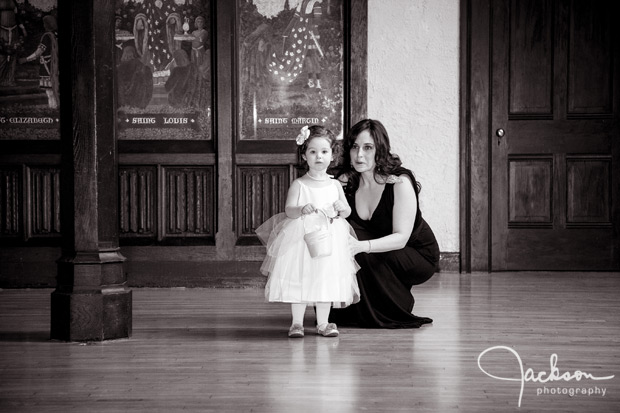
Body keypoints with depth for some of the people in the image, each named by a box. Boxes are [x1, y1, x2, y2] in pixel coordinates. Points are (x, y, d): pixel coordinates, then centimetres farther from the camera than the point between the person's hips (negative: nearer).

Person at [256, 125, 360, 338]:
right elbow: (288, 210, -10)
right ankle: (297, 323, 10)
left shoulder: (335, 185, 6)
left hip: (329, 238, 3)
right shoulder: (299, 185, -4)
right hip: (301, 237, -3)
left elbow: (347, 211, 11)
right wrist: (301, 210, -30)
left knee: (326, 280, 5)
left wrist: (342, 208, -12)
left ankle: (323, 323, 16)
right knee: (299, 280, -2)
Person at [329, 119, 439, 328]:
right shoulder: (346, 182, -8)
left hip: (419, 256, -5)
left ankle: (396, 313, -7)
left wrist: (362, 246, -46)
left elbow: (401, 238, -29)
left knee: (364, 256, -31)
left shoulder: (400, 182, -24)